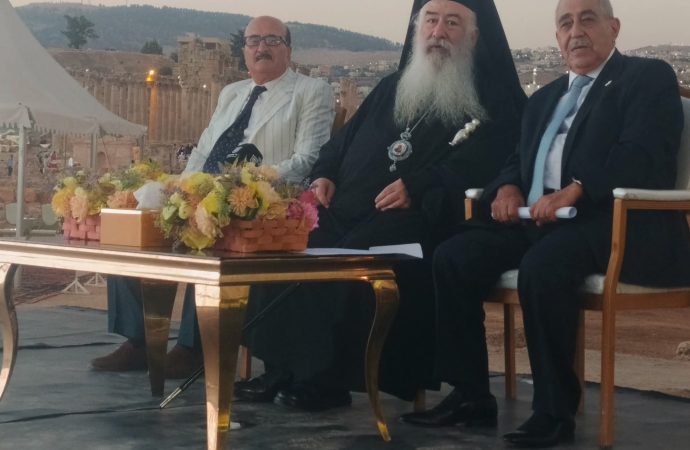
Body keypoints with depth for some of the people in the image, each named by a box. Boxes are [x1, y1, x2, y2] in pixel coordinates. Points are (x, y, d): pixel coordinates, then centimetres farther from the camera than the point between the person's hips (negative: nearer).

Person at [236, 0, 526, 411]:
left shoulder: (493, 100, 7)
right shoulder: (392, 89, 27)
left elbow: (479, 164, -9)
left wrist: (417, 186, -21)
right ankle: (281, 368, -12)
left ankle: (326, 377, -24)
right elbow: (345, 141, 29)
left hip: (421, 217, -6)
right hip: (351, 207, 7)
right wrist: (325, 175, 8)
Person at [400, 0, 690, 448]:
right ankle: (471, 394, -5)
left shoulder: (649, 78, 2)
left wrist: (574, 191, -26)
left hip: (615, 222, -7)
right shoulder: (544, 98, 27)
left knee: (543, 264, -35)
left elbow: (641, 155, -13)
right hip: (539, 220, 7)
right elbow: (519, 160, 23)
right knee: (453, 257, -13)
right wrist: (508, 188, -2)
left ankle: (555, 410, -23)